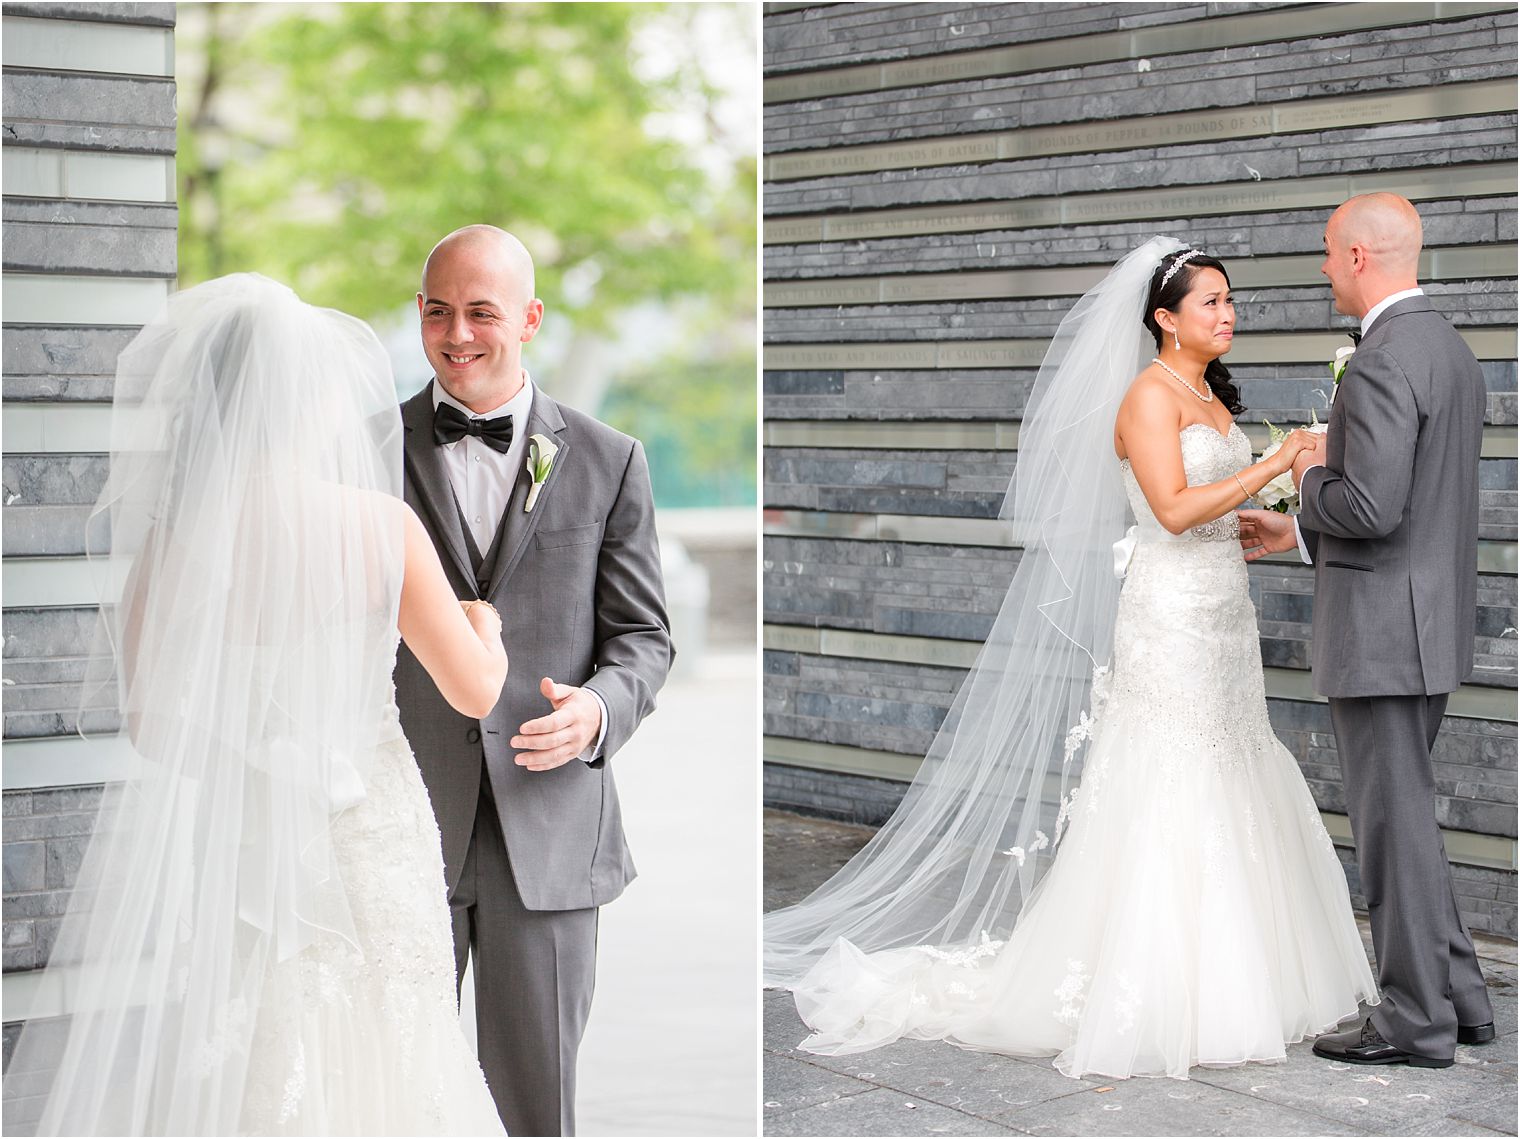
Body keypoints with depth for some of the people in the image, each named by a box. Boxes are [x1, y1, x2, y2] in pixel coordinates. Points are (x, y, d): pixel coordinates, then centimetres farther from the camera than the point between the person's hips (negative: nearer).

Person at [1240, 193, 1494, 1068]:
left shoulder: (1383, 361, -19)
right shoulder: (1454, 351, 13)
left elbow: (1370, 509, -27)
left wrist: (1313, 478, -7)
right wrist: (1300, 532, 23)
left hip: (1382, 632, -10)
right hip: (1431, 621, 10)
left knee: (1394, 820, 0)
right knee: (1404, 813, 18)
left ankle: (1418, 1021, 9)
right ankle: (1459, 995, 24)